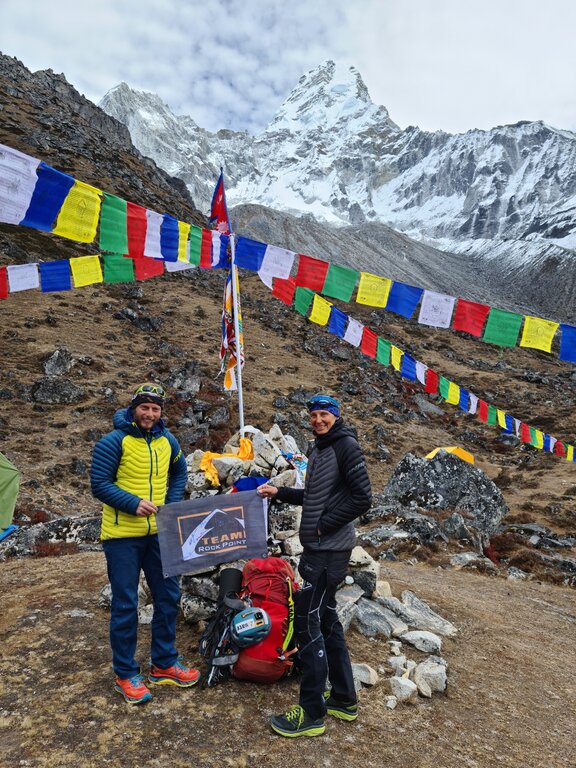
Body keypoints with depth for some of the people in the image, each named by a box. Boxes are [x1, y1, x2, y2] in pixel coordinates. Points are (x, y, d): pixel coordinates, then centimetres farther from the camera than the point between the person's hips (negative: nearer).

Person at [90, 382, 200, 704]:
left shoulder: (167, 440, 4)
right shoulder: (114, 441, -12)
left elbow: (179, 473, 18)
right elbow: (99, 484, -13)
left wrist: (171, 503, 4)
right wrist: (133, 503, -24)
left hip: (158, 532, 6)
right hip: (122, 535, -5)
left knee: (169, 596, 12)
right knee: (125, 605, 4)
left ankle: (165, 664, 29)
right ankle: (126, 674, 22)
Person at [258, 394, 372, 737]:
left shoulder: (346, 445, -14)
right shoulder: (319, 450, 14)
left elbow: (362, 498, -20)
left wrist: (325, 525, -16)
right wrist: (278, 492, 14)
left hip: (330, 549, -10)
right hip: (318, 547, 10)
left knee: (307, 622, -4)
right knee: (326, 617, 16)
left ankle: (313, 712, 10)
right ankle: (344, 698, 30)